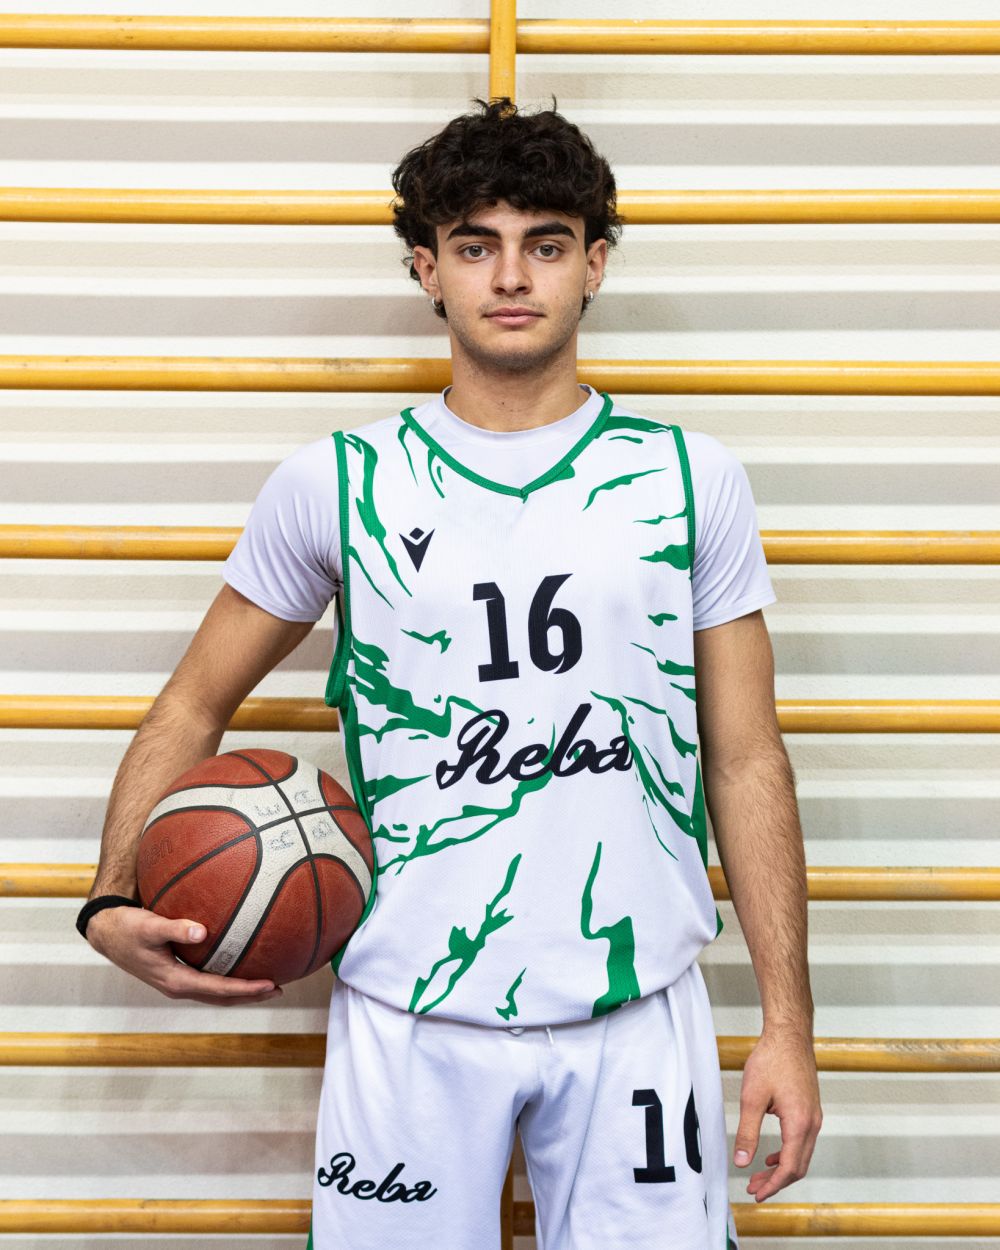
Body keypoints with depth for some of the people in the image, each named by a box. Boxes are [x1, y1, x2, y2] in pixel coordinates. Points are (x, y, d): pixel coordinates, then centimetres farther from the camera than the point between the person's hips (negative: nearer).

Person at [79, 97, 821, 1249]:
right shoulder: (337, 483, 1)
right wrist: (113, 903, -5)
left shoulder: (692, 480, 3)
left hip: (635, 1016, 1)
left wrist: (788, 1023, 1)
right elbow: (193, 708, 10)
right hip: (406, 1016, 0)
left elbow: (745, 762, 5)